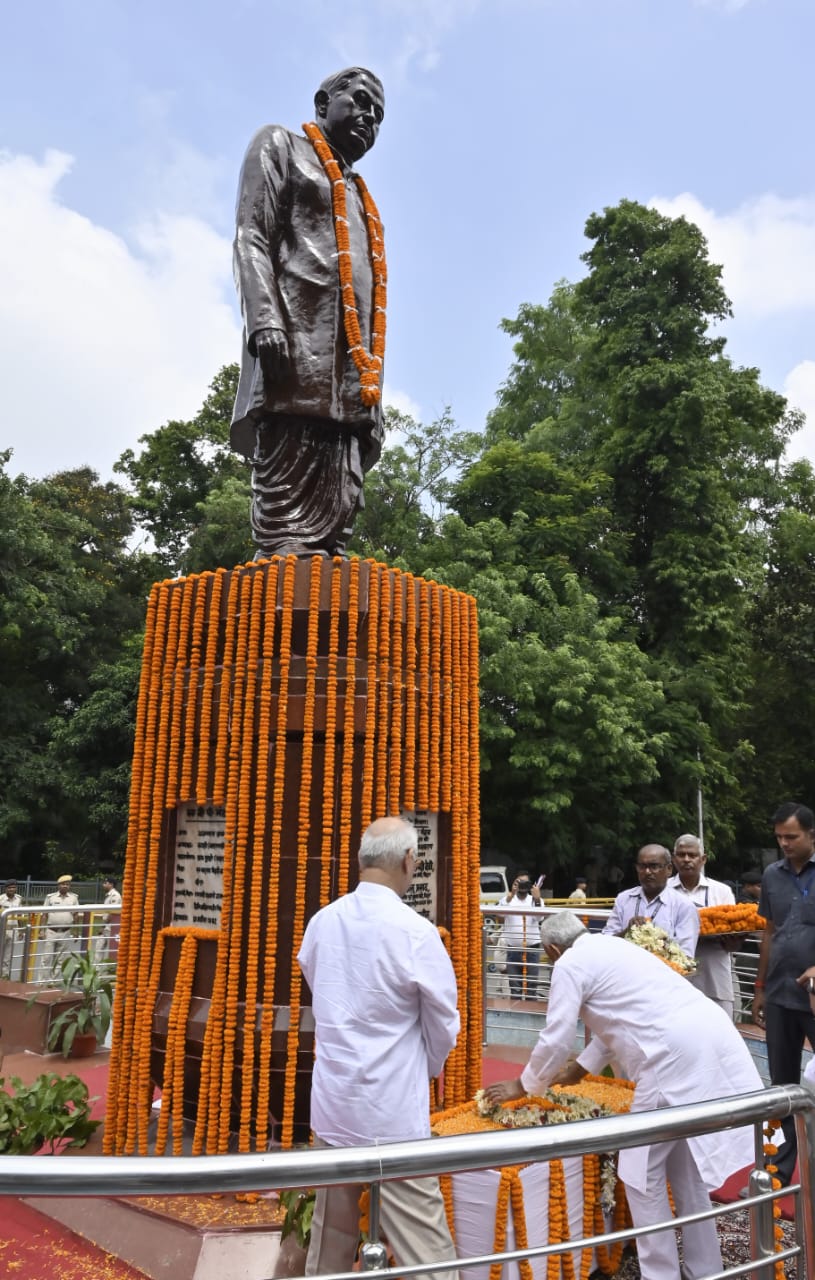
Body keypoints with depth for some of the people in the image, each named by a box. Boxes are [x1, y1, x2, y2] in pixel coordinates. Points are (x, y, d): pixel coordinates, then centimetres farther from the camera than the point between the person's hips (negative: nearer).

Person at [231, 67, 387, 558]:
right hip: (295, 352, -6)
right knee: (285, 511, -17)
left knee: (336, 517, -3)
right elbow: (251, 236, 1)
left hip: (352, 384, 7)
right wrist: (265, 320, -18)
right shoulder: (280, 146, 18)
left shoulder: (364, 202, 35)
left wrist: (374, 397, 15)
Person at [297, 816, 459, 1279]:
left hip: (333, 1101, 6)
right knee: (422, 1240, 5)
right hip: (393, 1108, -5)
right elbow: (444, 1024, -6)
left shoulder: (321, 921, -3)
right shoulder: (415, 931, -17)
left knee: (332, 1232, 19)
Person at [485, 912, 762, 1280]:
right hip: (709, 1043, 9)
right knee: (685, 1170, 22)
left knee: (643, 1173, 6)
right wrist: (578, 1069, 45)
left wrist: (523, 1085, 20)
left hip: (678, 1056, -9)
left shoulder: (569, 964, -1)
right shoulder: (612, 948, 25)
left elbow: (555, 1039, 3)